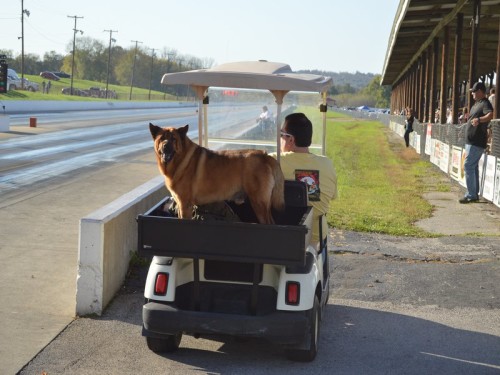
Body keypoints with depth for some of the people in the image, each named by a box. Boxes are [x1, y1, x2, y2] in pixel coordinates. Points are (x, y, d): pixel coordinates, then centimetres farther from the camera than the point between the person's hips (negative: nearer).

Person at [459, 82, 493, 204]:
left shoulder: (485, 104, -16)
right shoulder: (477, 104, 14)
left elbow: (490, 115, -37)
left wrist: (479, 119, -51)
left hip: (477, 142, -10)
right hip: (472, 141, 10)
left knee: (468, 166, -12)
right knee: (473, 167, 14)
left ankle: (471, 195, -10)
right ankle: (475, 194, 20)